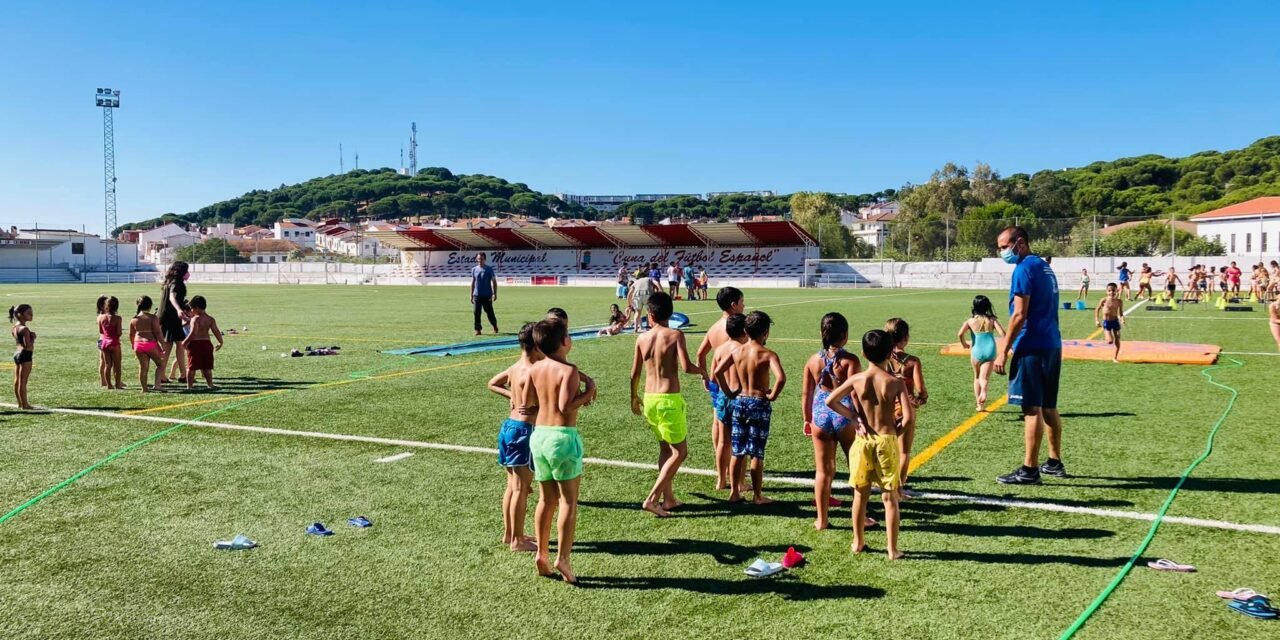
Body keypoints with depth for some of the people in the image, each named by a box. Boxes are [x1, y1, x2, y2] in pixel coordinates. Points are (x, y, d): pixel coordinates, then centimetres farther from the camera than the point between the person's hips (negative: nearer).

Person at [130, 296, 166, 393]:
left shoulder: (134, 318, 7)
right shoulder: (153, 318, -8)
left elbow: (131, 335, 12)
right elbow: (158, 333, -12)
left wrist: (133, 346, 26)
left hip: (138, 344, 4)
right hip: (151, 344, -4)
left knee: (143, 367, 12)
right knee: (160, 364, 10)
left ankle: (144, 388, 14)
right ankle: (157, 385, -5)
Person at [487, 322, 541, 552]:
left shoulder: (514, 368, 8)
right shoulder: (532, 372, -18)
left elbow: (492, 384, 24)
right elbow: (537, 406, -24)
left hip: (508, 426, 9)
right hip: (524, 430, -9)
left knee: (512, 485, 18)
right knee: (522, 488, -1)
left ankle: (508, 533, 28)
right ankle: (518, 540, 7)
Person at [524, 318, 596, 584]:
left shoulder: (535, 369, 5)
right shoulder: (569, 371, -14)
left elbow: (527, 401, 14)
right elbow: (566, 406, -25)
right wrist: (588, 391, -12)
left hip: (539, 434, 6)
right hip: (563, 436, -6)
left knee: (546, 499, 16)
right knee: (568, 500, 3)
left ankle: (541, 554, 20)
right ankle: (562, 558, 2)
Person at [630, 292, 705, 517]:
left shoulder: (642, 338, 4)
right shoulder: (675, 335, -9)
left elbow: (635, 373, 9)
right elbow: (686, 366, -19)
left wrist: (634, 397, 25)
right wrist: (702, 371, 2)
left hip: (649, 399, 6)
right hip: (669, 399, -6)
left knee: (665, 449, 21)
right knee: (679, 452, 4)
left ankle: (668, 498, 25)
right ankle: (652, 499, -4)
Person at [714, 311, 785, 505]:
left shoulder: (737, 351, 0)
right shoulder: (768, 354, -13)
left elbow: (718, 371, -4)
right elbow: (781, 377, -28)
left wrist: (728, 392, 5)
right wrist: (773, 395, -13)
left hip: (740, 401, 4)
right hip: (760, 403, -4)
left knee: (738, 451, 12)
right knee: (757, 453, 3)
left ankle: (734, 492, 18)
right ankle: (758, 496, 12)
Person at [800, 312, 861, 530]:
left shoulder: (813, 360, 1)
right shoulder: (850, 360, -12)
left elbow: (806, 393, 5)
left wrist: (807, 419, 16)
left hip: (820, 413, 3)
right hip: (844, 414, -3)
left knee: (823, 470, 12)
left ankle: (821, 519, 17)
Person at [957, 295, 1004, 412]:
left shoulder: (970, 321, 1)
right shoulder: (992, 320, 3)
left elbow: (960, 334, -13)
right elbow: (1002, 333, -8)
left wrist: (964, 344, 6)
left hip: (976, 352, 0)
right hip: (990, 351, 0)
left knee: (977, 377, 20)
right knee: (984, 378, -3)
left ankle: (979, 404, 21)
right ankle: (983, 391, -38)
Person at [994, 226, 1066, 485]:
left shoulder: (1024, 269, -13)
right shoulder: (1045, 267, 16)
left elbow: (1020, 315, -18)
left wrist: (1003, 350, -15)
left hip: (1032, 347, -9)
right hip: (1052, 345, 9)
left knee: (1031, 408, -5)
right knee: (1049, 406, 16)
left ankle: (1029, 470, -1)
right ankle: (1054, 462, 24)